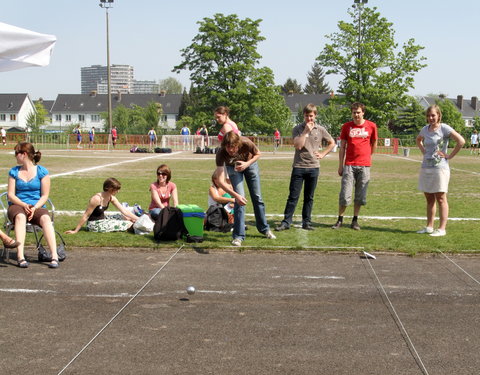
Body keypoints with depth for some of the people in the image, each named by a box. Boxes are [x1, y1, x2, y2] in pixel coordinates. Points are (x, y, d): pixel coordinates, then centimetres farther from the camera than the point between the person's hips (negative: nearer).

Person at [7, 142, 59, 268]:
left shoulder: (42, 171, 5)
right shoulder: (14, 172, 11)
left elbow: (45, 195, 2)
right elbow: (10, 194, 4)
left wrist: (34, 208, -16)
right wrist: (24, 205, -14)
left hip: (37, 206, -1)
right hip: (17, 205, 1)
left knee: (45, 218, -35)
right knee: (20, 216, -36)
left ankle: (54, 256, -44)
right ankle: (20, 256, -46)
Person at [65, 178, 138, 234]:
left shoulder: (111, 198, -2)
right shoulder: (96, 199, -26)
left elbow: (124, 211, 1)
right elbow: (86, 216, -21)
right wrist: (75, 231, -16)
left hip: (103, 219, 8)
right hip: (94, 224, -8)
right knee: (128, 224, -11)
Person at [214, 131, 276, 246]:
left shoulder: (246, 143, -38)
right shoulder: (221, 154, -38)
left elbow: (258, 154, -14)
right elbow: (220, 181, -40)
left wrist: (247, 164, -31)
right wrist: (235, 195, -50)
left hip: (250, 163, 1)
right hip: (233, 167, -1)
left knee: (257, 197, 7)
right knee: (240, 199, -15)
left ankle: (264, 229, 26)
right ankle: (238, 236, -6)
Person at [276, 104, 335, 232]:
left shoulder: (320, 130, 5)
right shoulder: (298, 129, -1)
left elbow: (332, 143, 18)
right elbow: (298, 145, -14)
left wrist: (322, 154, 6)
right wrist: (306, 131, -15)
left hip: (313, 167, 2)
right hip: (299, 167, -2)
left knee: (309, 197, 8)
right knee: (293, 196, -1)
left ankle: (306, 222, 15)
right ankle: (286, 222, 3)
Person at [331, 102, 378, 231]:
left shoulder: (371, 126, 2)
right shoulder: (346, 126, 4)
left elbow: (374, 144, 16)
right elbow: (342, 147, 6)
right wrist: (340, 165, 3)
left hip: (364, 165, 0)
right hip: (349, 165, 0)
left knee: (360, 196, 5)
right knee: (345, 195, -4)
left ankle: (355, 220, 16)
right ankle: (340, 219, 9)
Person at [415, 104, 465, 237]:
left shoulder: (444, 128, -9)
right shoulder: (425, 129, 9)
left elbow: (461, 141, -17)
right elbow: (418, 140, 31)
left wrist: (449, 156, -14)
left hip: (440, 168, -7)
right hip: (425, 167, 7)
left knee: (440, 198, -2)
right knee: (429, 199, 12)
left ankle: (442, 228, 2)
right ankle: (429, 227, 21)